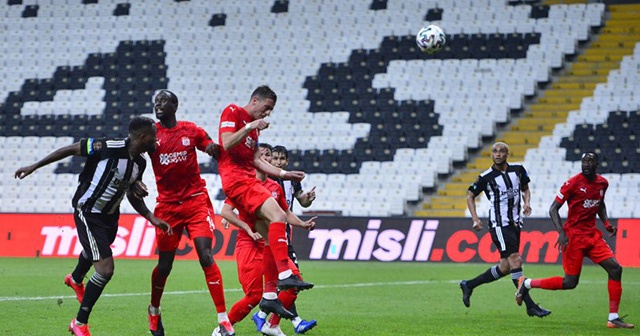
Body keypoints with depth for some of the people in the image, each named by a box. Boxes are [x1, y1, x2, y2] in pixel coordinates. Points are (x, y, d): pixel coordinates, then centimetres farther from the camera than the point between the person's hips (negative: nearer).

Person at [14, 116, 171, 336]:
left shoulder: (140, 163, -5)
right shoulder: (108, 148, -28)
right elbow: (71, 149, -17)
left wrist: (152, 218, 2)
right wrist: (34, 167, -12)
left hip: (110, 216, 8)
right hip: (88, 213, -8)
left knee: (94, 251, 36)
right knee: (106, 269, -17)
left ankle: (75, 279, 72)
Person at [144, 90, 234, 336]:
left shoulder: (191, 131, 2)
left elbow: (218, 154, 9)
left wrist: (214, 148, -14)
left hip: (196, 200, -1)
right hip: (167, 204, 1)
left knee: (206, 256, -15)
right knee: (164, 265, 6)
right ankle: (154, 310, 36)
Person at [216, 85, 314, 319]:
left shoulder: (254, 125, 25)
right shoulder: (232, 112, -1)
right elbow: (226, 144, -14)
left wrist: (284, 174, 16)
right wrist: (250, 127, -16)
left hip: (248, 180, 10)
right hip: (235, 178, -10)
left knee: (271, 234, 4)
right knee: (278, 216, -25)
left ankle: (269, 296, 5)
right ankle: (284, 274, -32)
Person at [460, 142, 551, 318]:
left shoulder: (518, 170, 5)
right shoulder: (486, 177, -6)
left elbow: (525, 189, 20)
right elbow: (470, 195, 5)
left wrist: (526, 203, -1)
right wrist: (475, 219, -5)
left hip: (515, 223, 6)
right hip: (499, 224, -6)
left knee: (505, 267, 8)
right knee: (515, 260, -16)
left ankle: (468, 285, 26)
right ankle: (530, 306, -17)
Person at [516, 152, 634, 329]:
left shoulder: (602, 183, 7)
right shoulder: (573, 183, -13)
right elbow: (553, 209, -10)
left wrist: (607, 223, 10)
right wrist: (561, 233, -22)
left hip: (592, 235, 6)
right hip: (574, 236, -6)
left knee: (615, 268, -6)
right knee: (570, 282, -6)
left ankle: (613, 318, -2)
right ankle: (527, 284, 13)